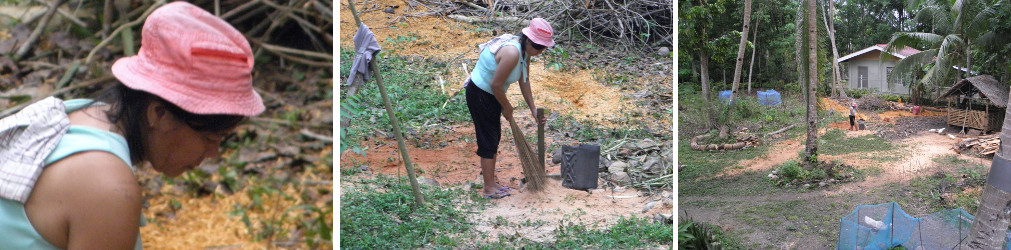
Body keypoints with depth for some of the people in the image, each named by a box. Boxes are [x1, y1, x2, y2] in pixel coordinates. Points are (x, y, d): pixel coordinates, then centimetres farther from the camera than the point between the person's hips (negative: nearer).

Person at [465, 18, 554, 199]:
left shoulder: (525, 50, -2)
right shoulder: (512, 53, -31)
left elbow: (524, 81, 8)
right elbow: (496, 84, -28)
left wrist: (533, 109, 9)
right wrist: (507, 107, -12)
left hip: (491, 94, 10)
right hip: (480, 95, -10)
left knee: (495, 138, 16)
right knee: (488, 140, -2)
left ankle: (491, 182, 29)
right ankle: (489, 188, 9)